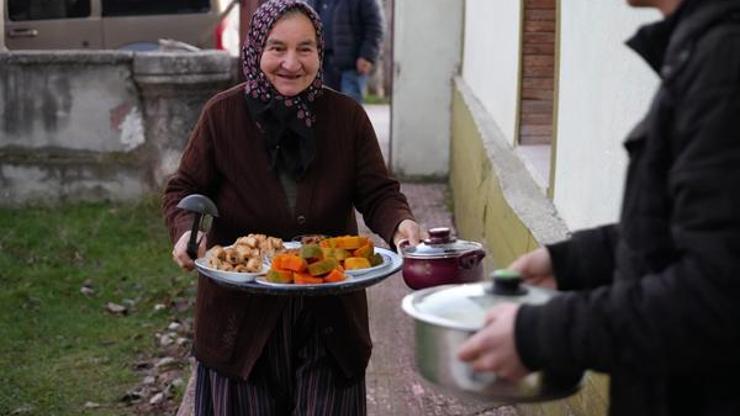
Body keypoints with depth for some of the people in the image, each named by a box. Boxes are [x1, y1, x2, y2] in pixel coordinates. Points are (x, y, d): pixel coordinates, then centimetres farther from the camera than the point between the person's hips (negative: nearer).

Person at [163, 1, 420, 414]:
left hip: (329, 316, 1)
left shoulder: (348, 116, -5)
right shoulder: (222, 114, -7)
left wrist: (401, 223, -25)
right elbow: (183, 189, 0)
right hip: (242, 314, -1)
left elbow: (379, 193, -3)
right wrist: (186, 231, -21)